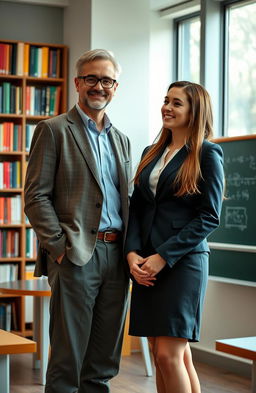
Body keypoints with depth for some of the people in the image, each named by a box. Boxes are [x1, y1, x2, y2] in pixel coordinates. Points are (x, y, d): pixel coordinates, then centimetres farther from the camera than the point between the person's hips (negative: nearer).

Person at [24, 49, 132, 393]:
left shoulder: (121, 140, 19)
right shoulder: (54, 130, 0)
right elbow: (36, 197, -6)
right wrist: (59, 247, -14)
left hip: (117, 256, 6)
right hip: (77, 256, -6)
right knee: (67, 361, -1)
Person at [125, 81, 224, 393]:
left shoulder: (207, 154, -3)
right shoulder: (151, 154, 16)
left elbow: (209, 217, -9)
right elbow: (136, 208, 13)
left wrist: (163, 257, -13)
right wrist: (132, 252, -4)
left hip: (183, 261, -6)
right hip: (147, 265, 6)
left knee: (169, 355, -10)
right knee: (177, 354, 9)